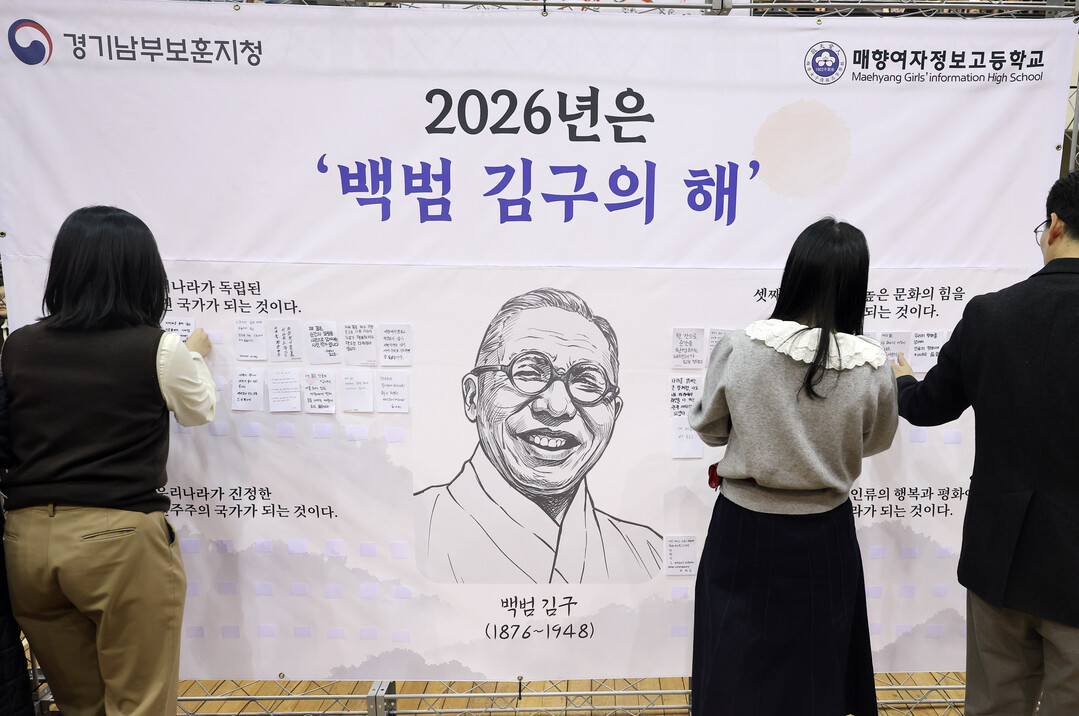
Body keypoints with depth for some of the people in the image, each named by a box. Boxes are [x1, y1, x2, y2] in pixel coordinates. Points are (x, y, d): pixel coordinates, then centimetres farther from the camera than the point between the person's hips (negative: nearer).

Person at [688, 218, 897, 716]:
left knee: (738, 668, 18)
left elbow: (708, 428, -2)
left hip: (744, 530, 0)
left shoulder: (738, 347, -17)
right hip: (822, 538, 1)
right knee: (813, 669, 22)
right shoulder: (871, 367, -15)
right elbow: (875, 441, 5)